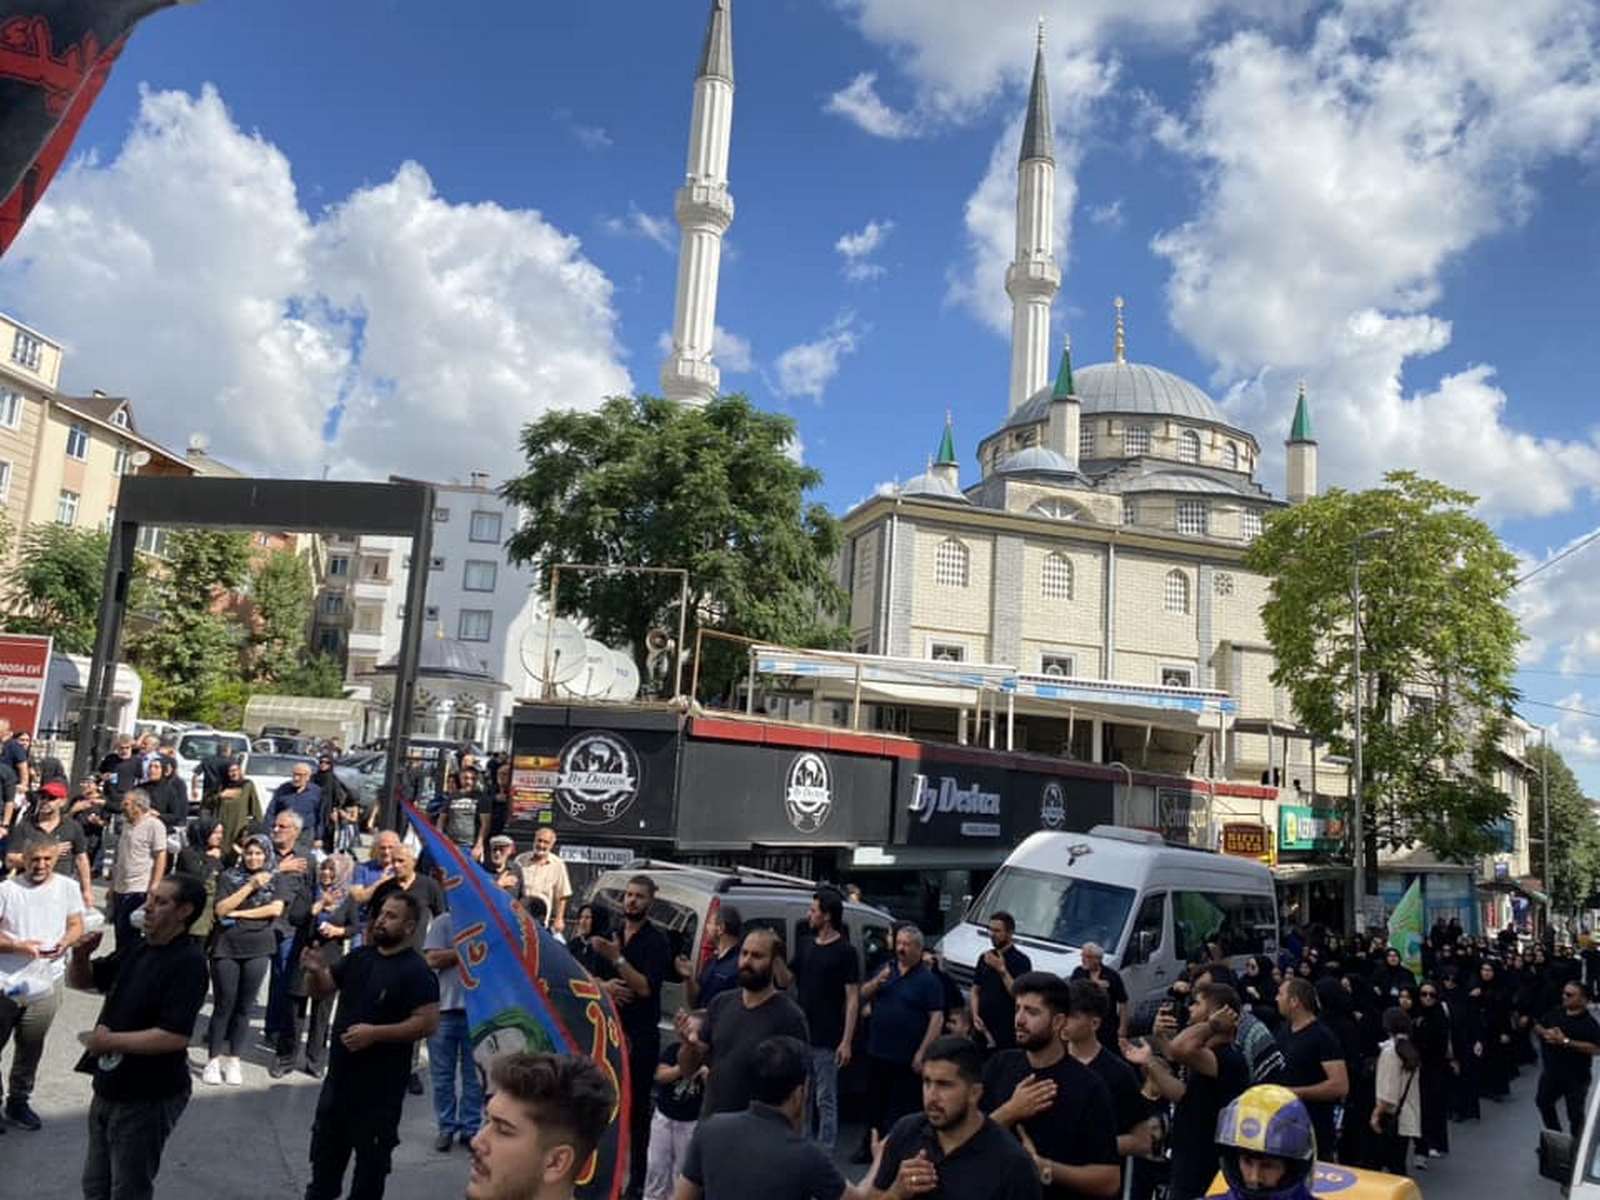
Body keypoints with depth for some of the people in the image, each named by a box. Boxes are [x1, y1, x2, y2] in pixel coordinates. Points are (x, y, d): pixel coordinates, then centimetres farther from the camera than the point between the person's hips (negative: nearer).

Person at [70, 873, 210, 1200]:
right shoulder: (137, 949, 4)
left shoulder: (188, 962, -22)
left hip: (148, 1098, -8)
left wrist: (109, 1042, -21)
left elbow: (176, 1036, -29)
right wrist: (80, 955, -6)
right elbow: (79, 981, 16)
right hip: (108, 1090, 8)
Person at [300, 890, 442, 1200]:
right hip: (340, 1072, 7)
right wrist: (316, 971, -11)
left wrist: (375, 1032, -26)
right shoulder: (359, 956, 4)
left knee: (372, 1154, 9)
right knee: (326, 1144, 23)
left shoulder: (416, 971, -17)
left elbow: (428, 1023, -23)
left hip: (381, 1083, -7)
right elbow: (322, 989, 12)